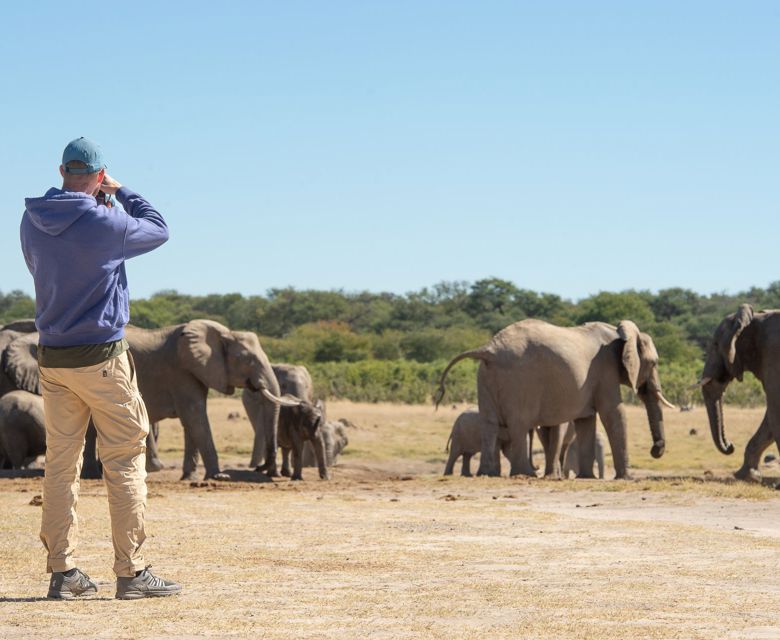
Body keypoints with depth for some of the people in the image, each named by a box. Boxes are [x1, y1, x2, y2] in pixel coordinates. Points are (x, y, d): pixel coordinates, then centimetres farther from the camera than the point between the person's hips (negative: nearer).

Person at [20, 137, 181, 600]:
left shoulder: (32, 221, 2)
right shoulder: (106, 223, -15)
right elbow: (159, 229, 2)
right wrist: (120, 192, 10)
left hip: (52, 357, 6)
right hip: (102, 357, -6)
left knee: (61, 463, 9)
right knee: (125, 460, 1)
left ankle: (63, 571, 10)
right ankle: (131, 572, 0)